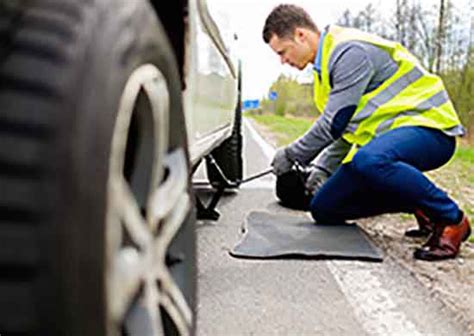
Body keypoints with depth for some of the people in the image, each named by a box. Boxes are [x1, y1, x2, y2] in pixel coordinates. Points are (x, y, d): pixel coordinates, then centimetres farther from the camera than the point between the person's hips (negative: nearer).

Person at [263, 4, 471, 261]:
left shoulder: (351, 52, -19)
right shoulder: (326, 63, 14)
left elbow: (334, 123, -21)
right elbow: (347, 127, 22)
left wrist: (292, 154, -7)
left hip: (427, 126, -10)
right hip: (385, 136, 10)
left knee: (368, 161, -42)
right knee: (323, 209, 3)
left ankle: (452, 220, -20)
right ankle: (418, 206, 9)